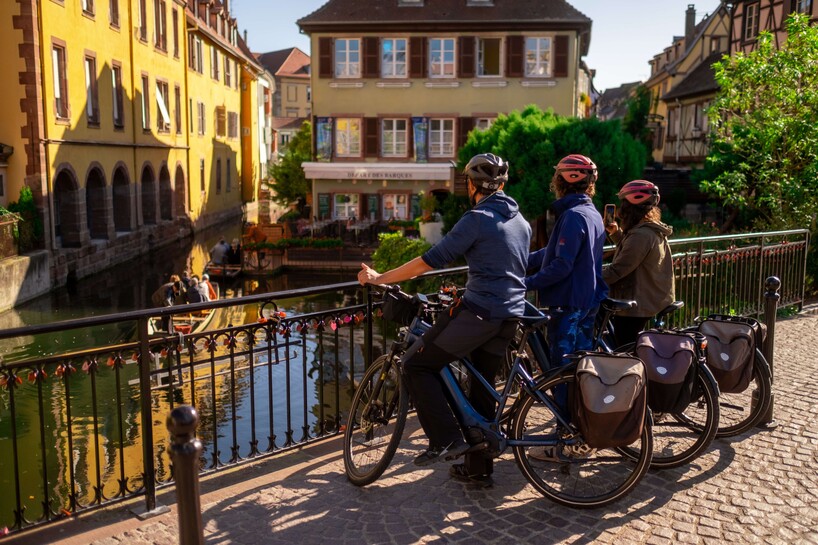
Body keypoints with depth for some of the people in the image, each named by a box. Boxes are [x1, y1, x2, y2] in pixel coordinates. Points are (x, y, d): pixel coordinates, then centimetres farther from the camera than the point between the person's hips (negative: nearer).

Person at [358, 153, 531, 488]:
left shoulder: (477, 219, -11)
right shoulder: (521, 221, 14)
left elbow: (432, 260, -14)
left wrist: (379, 278, -8)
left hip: (478, 312, -8)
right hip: (510, 316, 8)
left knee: (417, 365, 2)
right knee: (482, 386, 17)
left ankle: (446, 440, -4)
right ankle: (479, 468, 23)